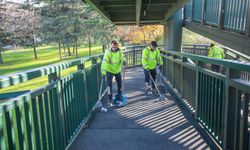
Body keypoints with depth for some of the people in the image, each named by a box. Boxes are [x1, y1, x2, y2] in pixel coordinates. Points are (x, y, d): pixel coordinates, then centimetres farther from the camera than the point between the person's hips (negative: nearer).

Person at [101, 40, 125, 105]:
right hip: (109, 71, -4)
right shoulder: (108, 52, -23)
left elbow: (122, 58, -3)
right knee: (109, 85, -11)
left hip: (118, 70, 5)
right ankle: (110, 99, -1)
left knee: (120, 83, 15)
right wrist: (103, 72, -39)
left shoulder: (119, 51, -9)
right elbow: (104, 62, -31)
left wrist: (123, 61, -28)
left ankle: (120, 96, 39)